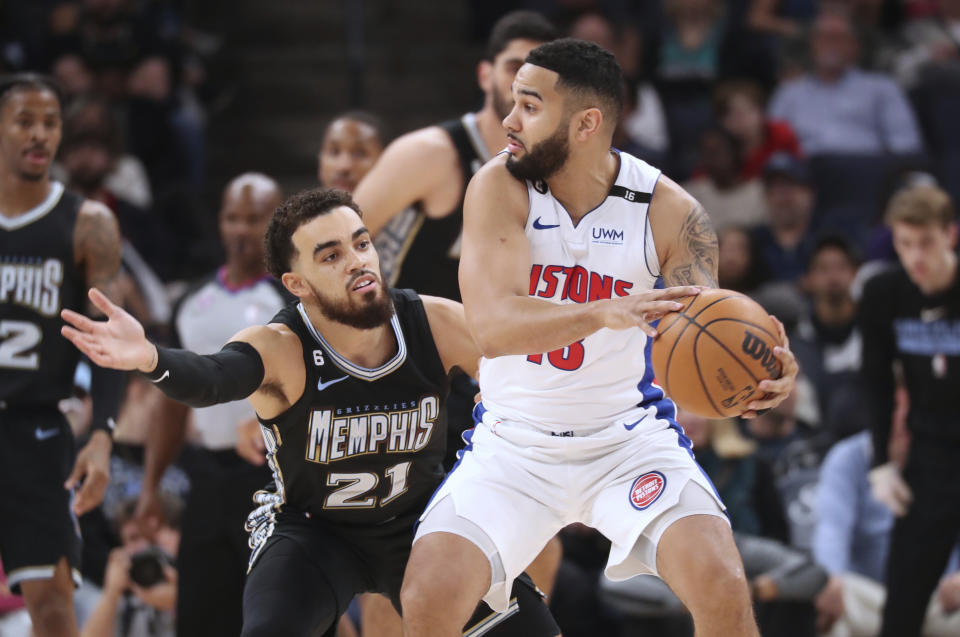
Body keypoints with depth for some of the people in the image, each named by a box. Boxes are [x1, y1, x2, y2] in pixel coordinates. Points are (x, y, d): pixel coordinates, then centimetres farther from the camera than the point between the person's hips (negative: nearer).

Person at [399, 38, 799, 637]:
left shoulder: (669, 211, -11)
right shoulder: (501, 188, -13)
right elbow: (491, 327, -27)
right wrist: (605, 313, -45)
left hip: (630, 437, 0)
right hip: (514, 446, 0)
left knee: (722, 587, -22)